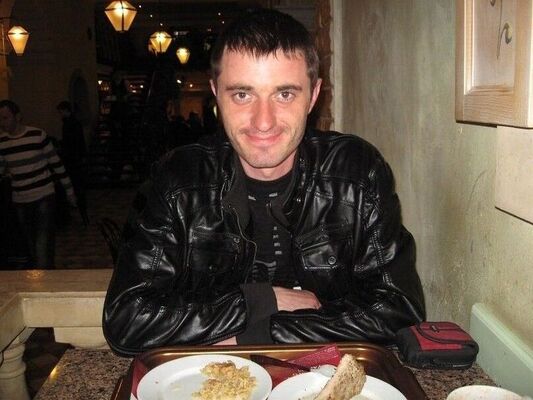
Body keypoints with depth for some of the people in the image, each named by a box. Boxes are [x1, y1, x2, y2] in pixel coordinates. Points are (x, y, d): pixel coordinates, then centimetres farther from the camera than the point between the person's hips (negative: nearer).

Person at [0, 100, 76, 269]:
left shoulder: (38, 135, -9)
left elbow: (56, 163, -2)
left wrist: (69, 190, 2)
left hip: (44, 196, -4)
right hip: (20, 200, 4)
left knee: (43, 244, -11)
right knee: (32, 243, 14)